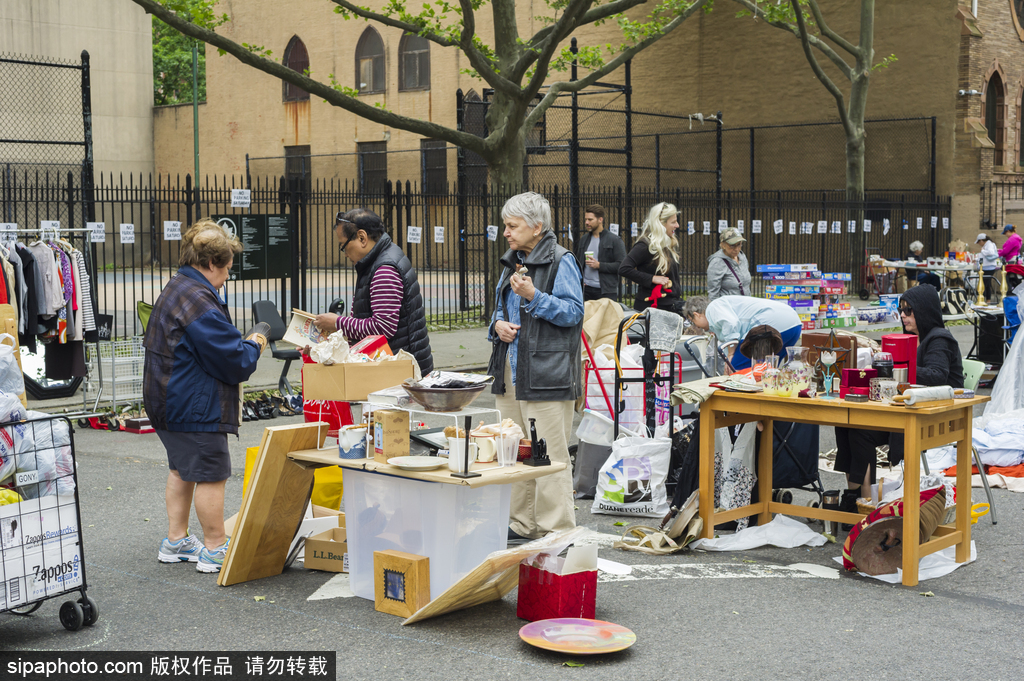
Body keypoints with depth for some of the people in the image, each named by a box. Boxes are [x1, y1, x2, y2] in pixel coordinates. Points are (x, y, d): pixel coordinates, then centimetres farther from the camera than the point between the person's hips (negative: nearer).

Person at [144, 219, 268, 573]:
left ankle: (176, 540, 29)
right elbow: (235, 363, -22)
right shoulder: (200, 301, -23)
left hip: (171, 401, 11)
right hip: (195, 408, -11)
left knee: (182, 469, 20)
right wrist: (254, 344, -3)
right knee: (211, 474, -3)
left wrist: (242, 344, 13)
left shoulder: (175, 289, 12)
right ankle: (215, 550, 5)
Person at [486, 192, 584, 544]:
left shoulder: (561, 261, -7)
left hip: (547, 373, -8)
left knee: (550, 456, -6)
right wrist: (498, 324, 3)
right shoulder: (513, 261, 17)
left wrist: (534, 297, -22)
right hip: (511, 370, 8)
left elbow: (573, 312, -12)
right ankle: (521, 524, 25)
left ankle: (556, 531, 0)